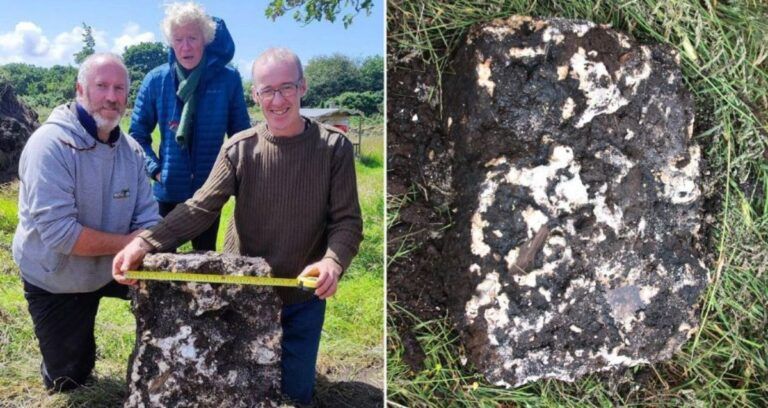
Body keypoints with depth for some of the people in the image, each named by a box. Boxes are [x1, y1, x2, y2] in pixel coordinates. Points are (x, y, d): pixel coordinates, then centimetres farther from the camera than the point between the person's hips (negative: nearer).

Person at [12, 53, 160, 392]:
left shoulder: (131, 150, -7)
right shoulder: (51, 144, -26)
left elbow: (148, 221, -10)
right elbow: (58, 232, -33)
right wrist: (127, 242, -25)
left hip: (108, 269, 5)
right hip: (55, 281, -4)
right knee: (68, 380, 8)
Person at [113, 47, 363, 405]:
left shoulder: (334, 148, -12)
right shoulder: (239, 149, -9)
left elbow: (347, 221, -13)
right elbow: (200, 208, -14)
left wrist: (333, 261, -33)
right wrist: (145, 242, -30)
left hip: (303, 298, 0)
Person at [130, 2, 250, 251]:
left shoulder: (228, 79, -7)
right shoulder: (156, 80, -5)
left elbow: (241, 134, 3)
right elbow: (137, 134, 4)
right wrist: (155, 170, -7)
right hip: (168, 191, 1)